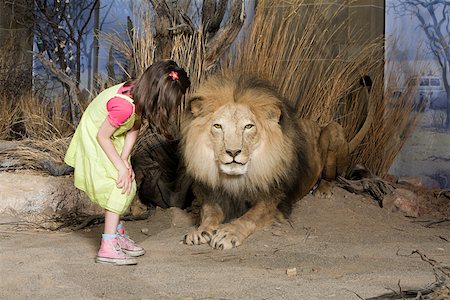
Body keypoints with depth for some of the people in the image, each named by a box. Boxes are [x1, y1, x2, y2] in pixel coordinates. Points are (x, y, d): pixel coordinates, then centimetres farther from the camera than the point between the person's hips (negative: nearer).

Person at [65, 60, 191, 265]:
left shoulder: (139, 91, -14)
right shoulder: (124, 106, -38)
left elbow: (134, 128, -7)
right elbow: (102, 136, -27)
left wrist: (124, 160, -16)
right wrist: (121, 167, -21)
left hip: (111, 139, 8)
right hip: (95, 139, -8)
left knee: (127, 186, 10)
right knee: (120, 188, -13)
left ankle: (117, 234, 26)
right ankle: (108, 248, -11)